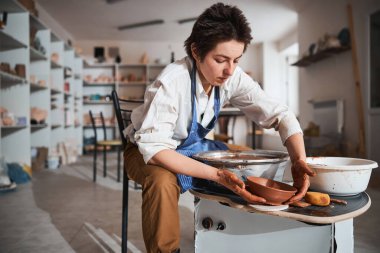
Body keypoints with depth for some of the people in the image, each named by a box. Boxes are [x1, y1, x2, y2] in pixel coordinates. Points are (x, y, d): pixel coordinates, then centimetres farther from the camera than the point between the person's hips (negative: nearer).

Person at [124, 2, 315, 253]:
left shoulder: (233, 77, -16)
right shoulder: (172, 81, -31)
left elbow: (279, 114, -14)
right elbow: (154, 147, -37)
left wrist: (299, 161, -31)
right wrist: (216, 174, -45)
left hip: (195, 147, 5)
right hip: (148, 151, -5)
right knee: (163, 181, -37)